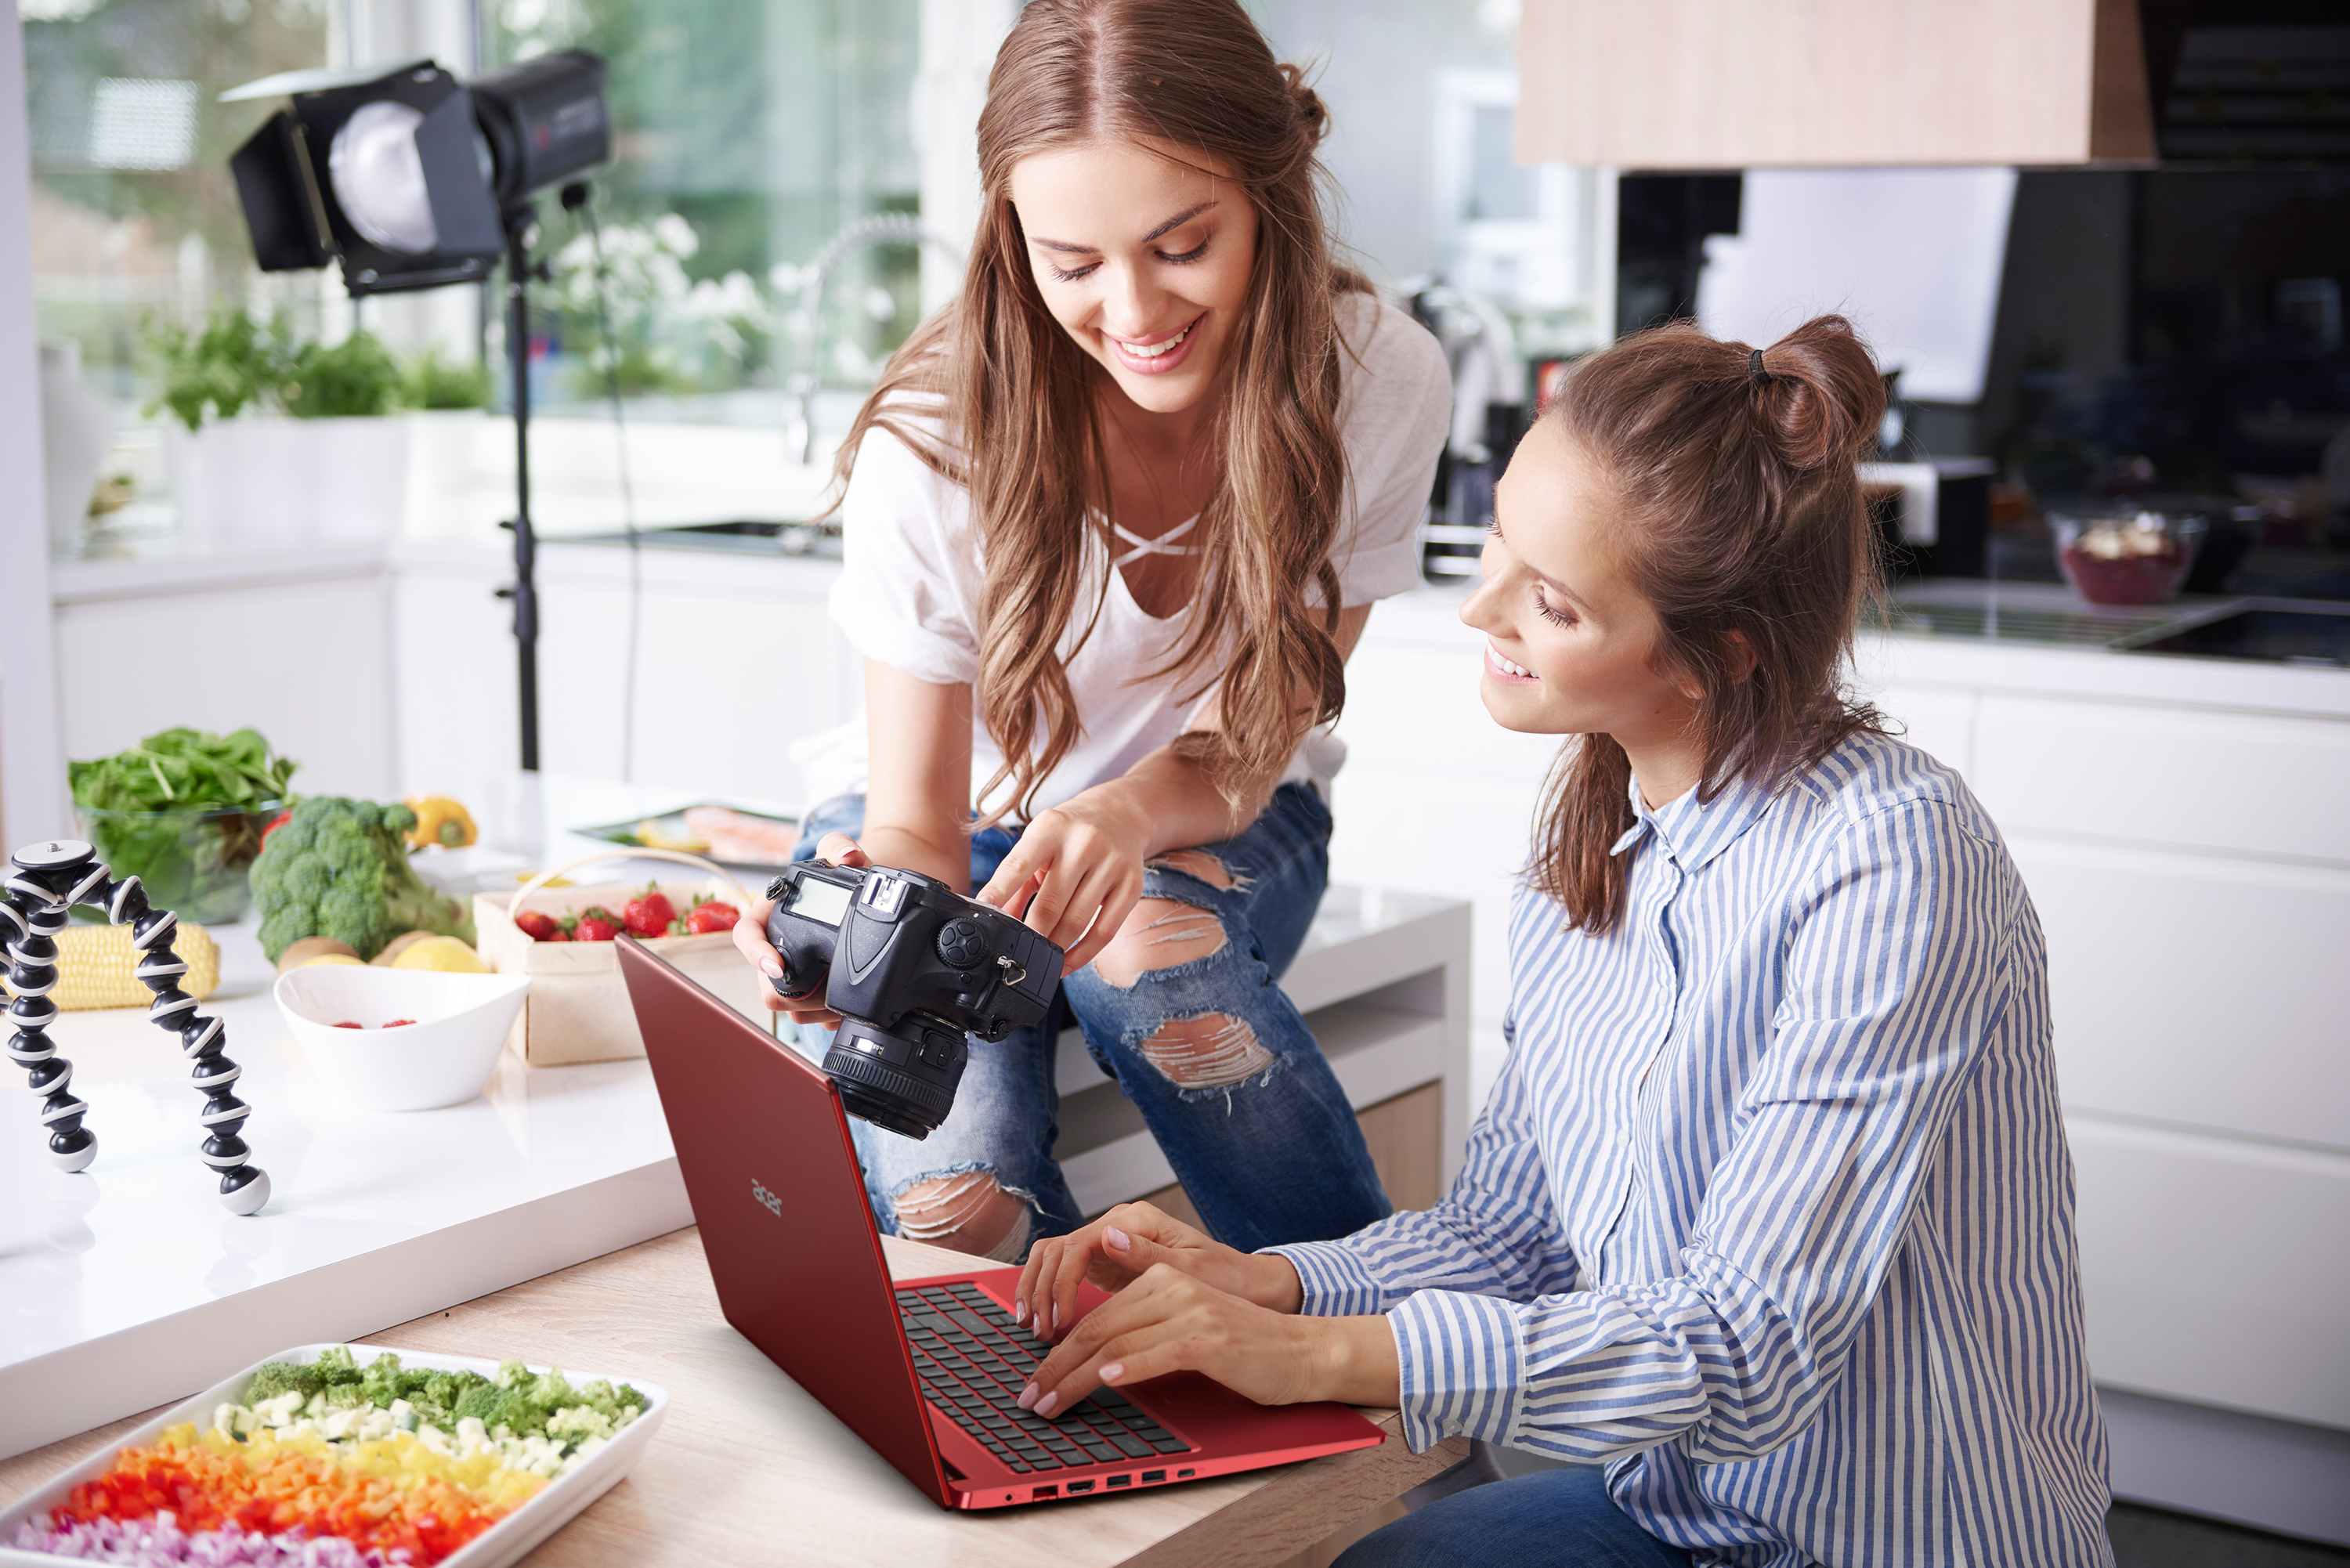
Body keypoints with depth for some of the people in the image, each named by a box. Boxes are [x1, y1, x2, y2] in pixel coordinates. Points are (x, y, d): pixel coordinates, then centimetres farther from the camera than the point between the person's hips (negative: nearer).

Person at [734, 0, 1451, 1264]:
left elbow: (1245, 750, -16)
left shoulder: (1376, 386, -22)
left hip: (1207, 826, 2)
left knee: (1147, 945, -35)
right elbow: (915, 825, -22)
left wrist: (1126, 814, -40)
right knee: (948, 1197, -30)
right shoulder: (932, 443, -27)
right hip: (962, 824, -1)